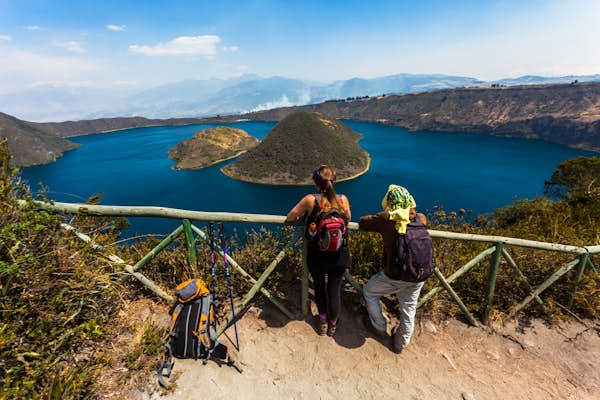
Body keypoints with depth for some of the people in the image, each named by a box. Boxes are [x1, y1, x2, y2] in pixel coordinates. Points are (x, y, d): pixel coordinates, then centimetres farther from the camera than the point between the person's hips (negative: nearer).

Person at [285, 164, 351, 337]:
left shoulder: (310, 200, -17)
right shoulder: (343, 199, -10)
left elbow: (289, 219, -7)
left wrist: (303, 218, 11)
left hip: (317, 256, -1)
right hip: (340, 256, 2)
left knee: (319, 285, 26)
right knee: (334, 288, 22)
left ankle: (322, 321, 40)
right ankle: (333, 324, 42)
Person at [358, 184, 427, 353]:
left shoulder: (386, 219, -17)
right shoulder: (421, 218, -3)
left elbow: (362, 223, -6)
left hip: (395, 277, -5)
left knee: (369, 292, 23)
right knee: (409, 309, 24)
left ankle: (380, 328, 39)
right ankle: (401, 344, 46)